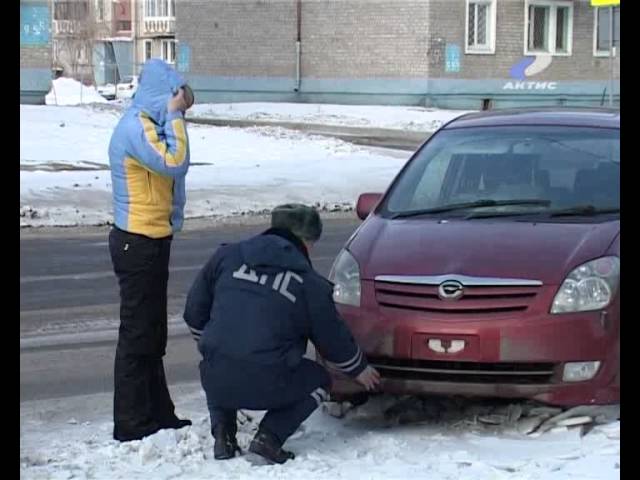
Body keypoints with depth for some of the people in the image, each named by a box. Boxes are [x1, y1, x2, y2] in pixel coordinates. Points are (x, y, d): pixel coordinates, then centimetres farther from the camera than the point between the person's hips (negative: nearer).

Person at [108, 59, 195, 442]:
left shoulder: (148, 125, 13)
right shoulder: (135, 127, -17)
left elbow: (173, 164, 17)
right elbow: (174, 163, -25)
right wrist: (175, 116, -18)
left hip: (151, 241, 10)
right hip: (138, 243, -10)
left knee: (153, 334, 15)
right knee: (137, 334, -6)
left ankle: (158, 414, 23)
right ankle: (131, 424, -2)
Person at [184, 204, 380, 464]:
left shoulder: (227, 256, 12)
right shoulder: (310, 284, 4)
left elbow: (195, 313, 17)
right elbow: (333, 339, 15)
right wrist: (359, 369, 35)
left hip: (216, 382, 3)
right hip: (268, 387, -3)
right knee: (319, 381, 25)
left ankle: (222, 434, 17)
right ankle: (269, 438, 6)